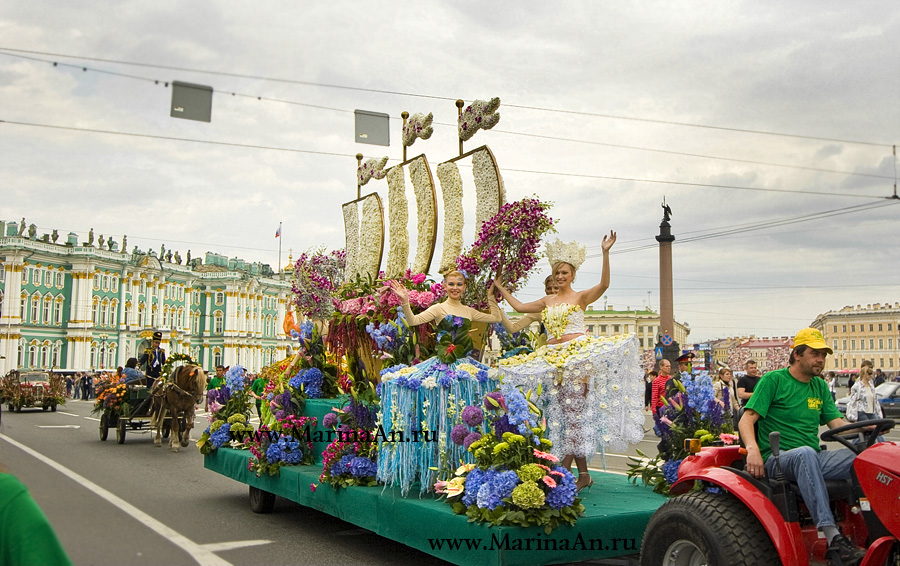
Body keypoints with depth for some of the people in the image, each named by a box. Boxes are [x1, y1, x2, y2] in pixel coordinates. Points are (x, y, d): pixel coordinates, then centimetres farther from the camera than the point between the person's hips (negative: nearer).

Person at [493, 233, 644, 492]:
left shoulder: (581, 297, 1)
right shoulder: (548, 301, 17)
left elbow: (604, 284, -16)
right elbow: (519, 306, 25)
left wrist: (605, 253, -27)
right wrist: (500, 287, 31)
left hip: (577, 355, -6)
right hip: (552, 358, 6)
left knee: (574, 410, -10)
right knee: (561, 412, 2)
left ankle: (563, 470, -6)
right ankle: (583, 474, 8)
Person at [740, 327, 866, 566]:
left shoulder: (820, 387, 19)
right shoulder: (773, 380, 0)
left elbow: (836, 423, 12)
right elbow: (747, 419, -7)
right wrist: (752, 449, -27)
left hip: (813, 460, 6)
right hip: (777, 458, -6)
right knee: (805, 453, -40)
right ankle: (833, 539, -46)